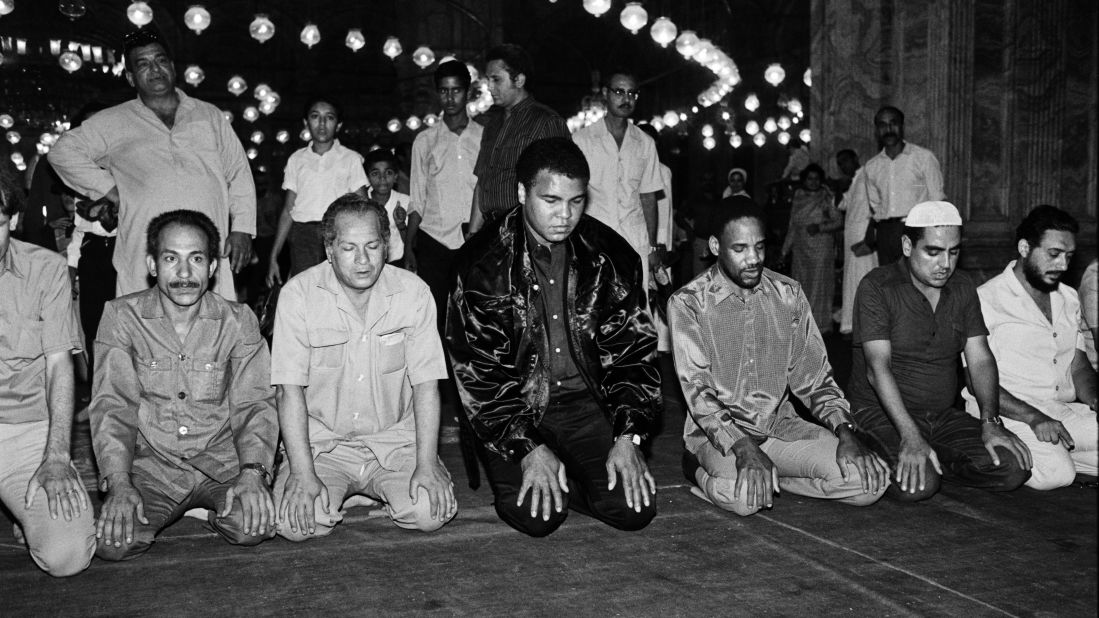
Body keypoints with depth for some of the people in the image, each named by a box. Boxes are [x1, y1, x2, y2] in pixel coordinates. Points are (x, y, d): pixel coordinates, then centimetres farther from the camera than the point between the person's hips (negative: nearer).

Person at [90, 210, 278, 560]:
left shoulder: (238, 320, 0)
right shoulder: (121, 316, -2)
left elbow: (254, 403, -3)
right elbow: (112, 406, -5)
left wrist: (253, 471, -21)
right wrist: (119, 483, -20)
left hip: (221, 461, 0)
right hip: (151, 463, 0)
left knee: (252, 526, -26)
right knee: (113, 542, -23)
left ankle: (208, 511, 10)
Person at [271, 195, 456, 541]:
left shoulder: (413, 292, -6)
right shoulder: (298, 295, -10)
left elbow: (426, 384, -6)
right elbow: (291, 389, -11)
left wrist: (427, 465, -15)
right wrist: (303, 473, -19)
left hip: (395, 438, 1)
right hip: (322, 440, -1)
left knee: (432, 512, -21)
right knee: (295, 523, -23)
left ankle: (372, 488, 12)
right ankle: (335, 489, 12)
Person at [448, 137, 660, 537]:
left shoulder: (611, 256, -1)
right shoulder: (485, 262, -10)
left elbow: (633, 349, 3)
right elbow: (476, 368, -11)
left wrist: (628, 437, -8)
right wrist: (528, 448, -18)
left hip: (585, 401, 3)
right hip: (515, 405, -2)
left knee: (634, 509, -14)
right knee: (536, 515, -22)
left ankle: (563, 477, 14)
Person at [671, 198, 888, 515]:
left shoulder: (789, 295, 6)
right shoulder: (688, 303, -7)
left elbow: (813, 377, 7)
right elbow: (697, 390, -15)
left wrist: (844, 430, -11)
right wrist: (743, 448, -30)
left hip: (781, 424, 5)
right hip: (719, 431, -4)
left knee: (871, 479, -16)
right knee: (743, 495, -36)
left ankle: (766, 478, 1)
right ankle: (702, 470, -2)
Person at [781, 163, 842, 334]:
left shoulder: (827, 198, -1)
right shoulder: (798, 197, 11)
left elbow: (839, 221, -3)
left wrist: (820, 227, -17)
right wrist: (785, 250, 15)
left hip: (821, 248, -4)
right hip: (800, 248, 4)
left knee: (819, 285, -4)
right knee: (801, 287, 4)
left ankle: (821, 325, 3)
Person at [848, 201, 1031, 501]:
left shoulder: (963, 288, 9)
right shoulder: (876, 288, -12)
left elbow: (980, 359, 5)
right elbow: (878, 367, -21)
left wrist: (990, 422, -12)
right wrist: (910, 437, -30)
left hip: (944, 417, 6)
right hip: (882, 415, -6)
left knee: (1013, 468, -14)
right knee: (917, 485, -31)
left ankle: (933, 460, 6)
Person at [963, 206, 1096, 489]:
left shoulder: (1069, 299, 17)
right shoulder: (987, 299, -6)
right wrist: (1033, 417, -23)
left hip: (1065, 412, 7)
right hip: (1009, 414, -6)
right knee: (1055, 472, -32)